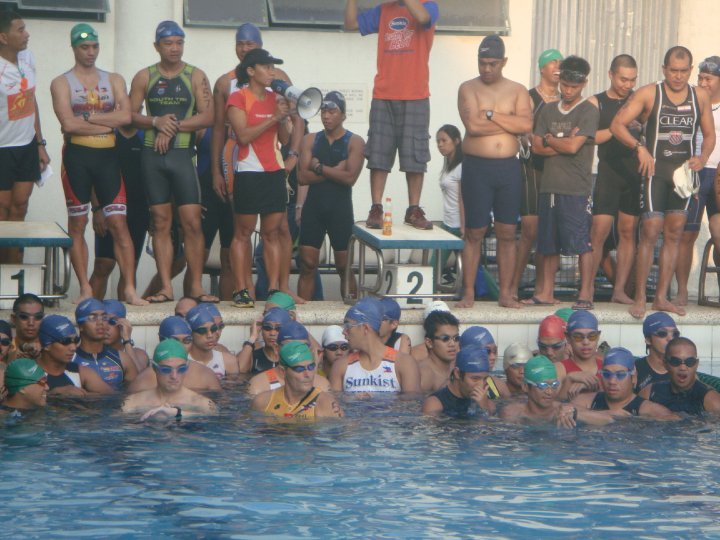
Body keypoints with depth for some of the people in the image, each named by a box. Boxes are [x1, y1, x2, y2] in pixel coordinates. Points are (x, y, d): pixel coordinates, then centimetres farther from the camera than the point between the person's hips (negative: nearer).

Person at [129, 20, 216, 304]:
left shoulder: (195, 76, 4)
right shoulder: (144, 77, 8)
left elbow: (207, 116, -4)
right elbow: (131, 114, 4)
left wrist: (173, 127, -12)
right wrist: (157, 122, -14)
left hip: (183, 154, -1)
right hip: (152, 155, 1)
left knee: (192, 222, -7)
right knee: (161, 221, 3)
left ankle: (195, 286, -2)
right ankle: (166, 287, 4)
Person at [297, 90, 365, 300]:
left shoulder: (354, 142, 0)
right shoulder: (310, 140, 8)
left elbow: (350, 177, -13)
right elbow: (302, 177, -5)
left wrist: (319, 168, -9)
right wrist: (334, 170, -11)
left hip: (340, 209, -2)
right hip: (313, 207, 2)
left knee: (344, 267, 3)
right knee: (307, 265, 0)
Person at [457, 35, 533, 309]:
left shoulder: (517, 91, 8)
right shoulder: (468, 88, 1)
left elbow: (526, 125, -10)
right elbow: (472, 125, -16)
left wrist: (491, 115, -12)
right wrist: (509, 122, -8)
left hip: (509, 166, 3)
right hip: (477, 166, -2)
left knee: (507, 233, 4)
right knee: (474, 233, -1)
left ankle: (506, 293, 10)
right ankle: (468, 293, 5)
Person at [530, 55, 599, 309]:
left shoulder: (589, 111, -2)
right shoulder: (548, 110, 15)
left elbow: (573, 146, -12)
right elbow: (537, 147, 6)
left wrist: (550, 139, 3)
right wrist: (564, 143, -7)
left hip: (577, 188, -5)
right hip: (549, 185, 5)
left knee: (582, 242, -6)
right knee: (549, 243, 10)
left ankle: (585, 294, -4)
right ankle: (546, 291, 17)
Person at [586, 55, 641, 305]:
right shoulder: (596, 102, 4)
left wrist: (642, 127, -7)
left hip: (634, 174, 3)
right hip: (608, 172, -3)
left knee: (628, 232, 4)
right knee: (599, 231, -9)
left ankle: (620, 290, 9)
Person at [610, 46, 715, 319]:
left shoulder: (700, 97, 7)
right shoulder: (649, 94, -4)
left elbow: (709, 134, 15)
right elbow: (617, 125, -8)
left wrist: (702, 158, -5)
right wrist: (639, 148, -22)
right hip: (655, 171, -4)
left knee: (674, 235, 6)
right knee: (650, 233, -10)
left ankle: (661, 297, 12)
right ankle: (639, 297, -4)